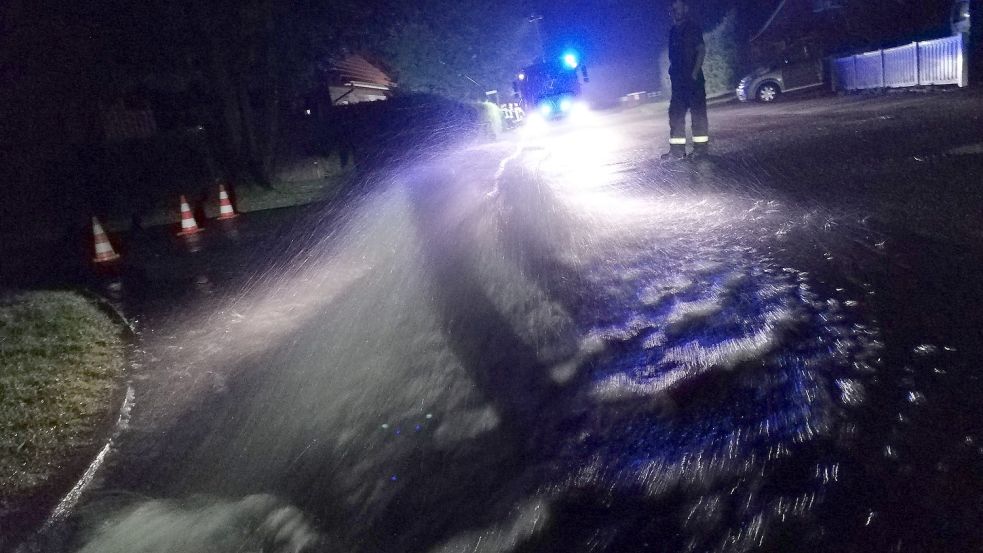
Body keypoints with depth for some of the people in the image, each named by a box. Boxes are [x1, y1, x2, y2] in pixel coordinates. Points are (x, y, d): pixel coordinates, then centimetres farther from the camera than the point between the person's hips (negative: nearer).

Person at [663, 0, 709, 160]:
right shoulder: (673, 31, 16)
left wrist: (694, 73, -16)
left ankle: (701, 146, -3)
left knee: (698, 110, -5)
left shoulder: (693, 28, -2)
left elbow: (701, 51, -8)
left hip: (693, 78, -7)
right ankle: (677, 149, 6)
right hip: (678, 79, 7)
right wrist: (672, 72, 9)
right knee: (675, 112, 4)